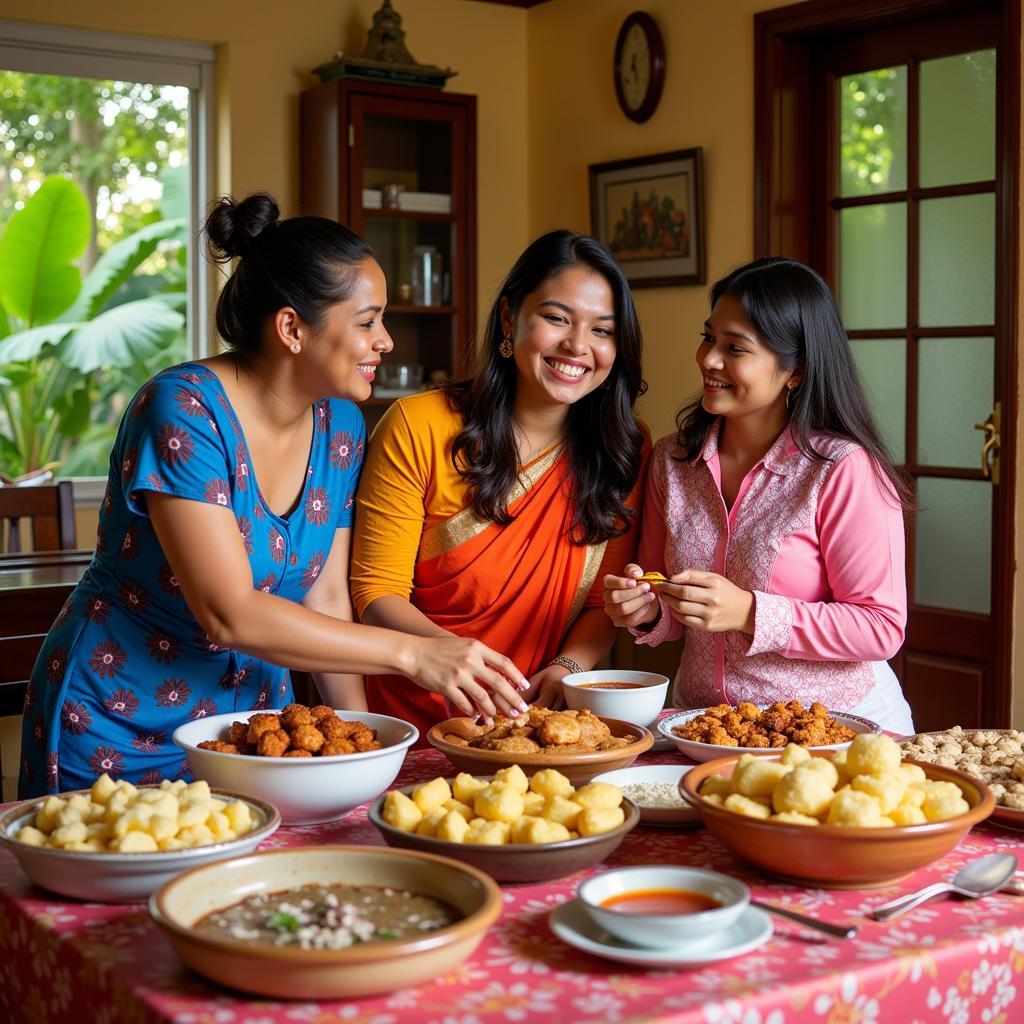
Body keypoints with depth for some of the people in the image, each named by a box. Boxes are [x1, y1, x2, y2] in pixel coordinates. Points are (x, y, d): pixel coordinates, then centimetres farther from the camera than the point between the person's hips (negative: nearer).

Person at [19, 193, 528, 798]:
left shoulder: (341, 425, -2)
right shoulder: (185, 411, -23)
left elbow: (327, 599, 0)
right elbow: (230, 613, -29)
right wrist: (412, 654, -28)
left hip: (253, 711, 6)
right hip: (119, 728, -6)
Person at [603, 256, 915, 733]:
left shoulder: (845, 470, -12)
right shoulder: (671, 461, 5)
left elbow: (882, 629, -12)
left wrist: (750, 613, -20)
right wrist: (649, 611, -8)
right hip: (703, 724, 4)